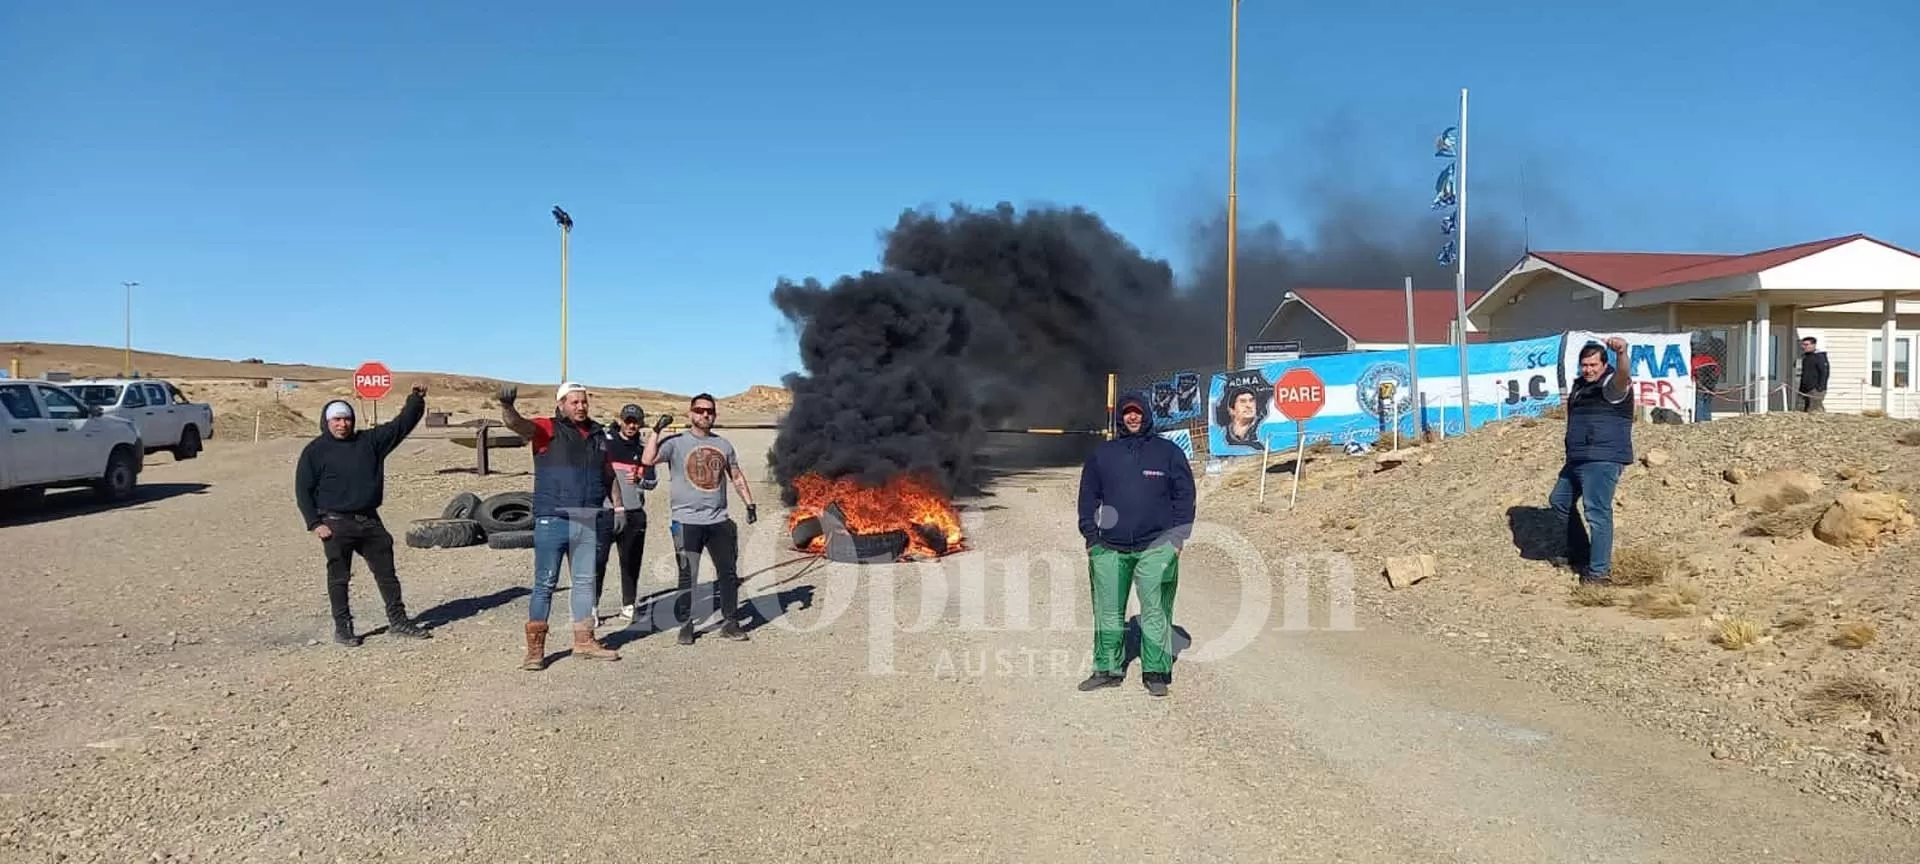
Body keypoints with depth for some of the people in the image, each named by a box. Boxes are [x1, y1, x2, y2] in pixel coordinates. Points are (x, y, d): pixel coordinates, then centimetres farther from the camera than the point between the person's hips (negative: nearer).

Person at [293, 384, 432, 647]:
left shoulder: (369, 441, 9)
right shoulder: (315, 452, -1)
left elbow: (401, 425, 8)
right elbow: (303, 490, -1)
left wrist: (416, 401, -7)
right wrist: (315, 524, -8)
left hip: (370, 521, 4)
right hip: (335, 525, -4)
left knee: (387, 573, 7)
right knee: (339, 578, 3)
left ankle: (398, 620, 15)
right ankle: (342, 627, 13)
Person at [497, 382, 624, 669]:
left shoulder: (597, 433, 13)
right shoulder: (547, 429, -3)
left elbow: (608, 473, 23)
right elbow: (517, 423, -23)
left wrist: (618, 504, 18)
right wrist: (507, 407, -44)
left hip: (589, 522, 5)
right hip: (552, 521, -5)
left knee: (585, 582, 13)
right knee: (545, 584, -1)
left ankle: (584, 640, 24)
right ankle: (535, 648, 4)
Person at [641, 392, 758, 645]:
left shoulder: (723, 444, 12)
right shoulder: (676, 442, -3)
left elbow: (737, 477, 19)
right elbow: (647, 460, -17)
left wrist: (750, 504, 15)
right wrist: (657, 431, -16)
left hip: (719, 521, 4)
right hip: (687, 522, -4)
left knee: (729, 573, 8)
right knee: (687, 576, 1)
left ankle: (730, 622, 19)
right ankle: (685, 626, 12)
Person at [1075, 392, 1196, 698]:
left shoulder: (1169, 452, 6)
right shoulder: (1101, 454, 11)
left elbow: (1185, 496, 6)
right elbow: (1088, 497, 14)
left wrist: (1177, 536, -2)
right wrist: (1091, 537, 6)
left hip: (1156, 547, -2)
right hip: (1108, 549, 2)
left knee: (1155, 614, -1)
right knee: (1108, 613, 6)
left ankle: (1155, 672, 7)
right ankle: (1107, 669, 15)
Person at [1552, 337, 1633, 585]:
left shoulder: (1613, 384, -10)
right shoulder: (1579, 386, 17)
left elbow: (1622, 377, -37)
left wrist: (1621, 354, -58)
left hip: (1603, 460, -10)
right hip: (1577, 460, 10)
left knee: (1597, 512, -12)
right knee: (1559, 501, 20)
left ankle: (1598, 571, -7)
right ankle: (1579, 554, 32)